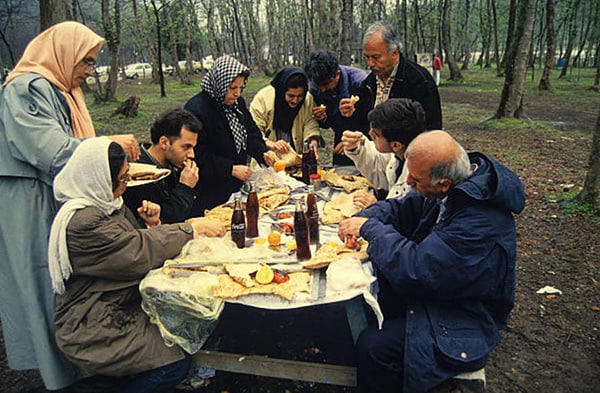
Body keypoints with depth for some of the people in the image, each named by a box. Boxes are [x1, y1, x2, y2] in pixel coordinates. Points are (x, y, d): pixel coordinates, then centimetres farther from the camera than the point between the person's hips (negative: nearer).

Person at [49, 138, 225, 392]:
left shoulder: (106, 202, 6)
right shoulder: (82, 222, -26)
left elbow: (132, 243, 13)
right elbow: (138, 253, -25)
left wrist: (152, 224, -9)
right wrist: (194, 229, -16)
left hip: (119, 307, 10)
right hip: (91, 330, -10)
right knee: (175, 363, -15)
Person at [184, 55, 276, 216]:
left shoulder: (238, 102, 7)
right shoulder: (195, 110, -19)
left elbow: (252, 133, 16)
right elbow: (199, 155, -21)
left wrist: (263, 153, -3)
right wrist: (231, 169, -23)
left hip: (237, 184, 7)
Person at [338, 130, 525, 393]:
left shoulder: (480, 223, -34)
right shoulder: (455, 188, -6)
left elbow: (412, 270, -34)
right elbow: (402, 208, 7)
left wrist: (371, 228, -21)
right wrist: (364, 219, -12)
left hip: (461, 320, -9)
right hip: (433, 286, 9)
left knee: (372, 346, -22)